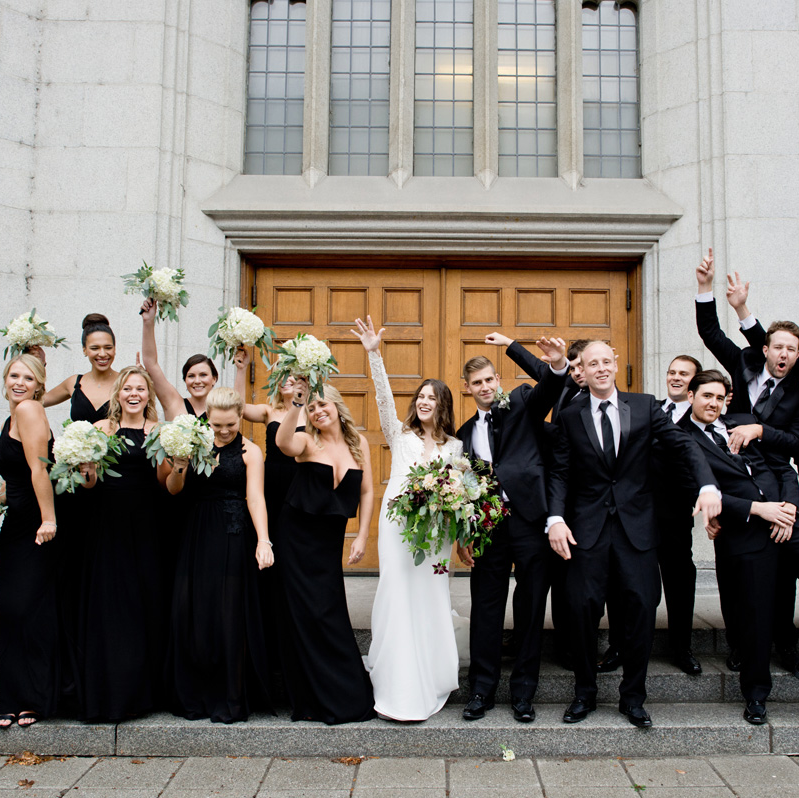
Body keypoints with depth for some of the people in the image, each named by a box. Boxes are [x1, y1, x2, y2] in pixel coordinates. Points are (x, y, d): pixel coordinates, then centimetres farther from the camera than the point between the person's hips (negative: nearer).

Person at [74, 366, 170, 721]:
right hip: (107, 523, 0)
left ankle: (140, 689, 20)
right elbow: (89, 481, 2)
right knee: (107, 602, 3)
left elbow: (163, 481, -2)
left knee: (145, 599, 4)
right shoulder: (101, 428, 4)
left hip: (144, 524, 0)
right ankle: (107, 691, 17)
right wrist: (85, 469, -19)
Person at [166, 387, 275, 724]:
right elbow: (173, 490, 6)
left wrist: (263, 540, -25)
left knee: (230, 614, 0)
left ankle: (230, 700, 14)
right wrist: (179, 467, -15)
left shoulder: (249, 451, -2)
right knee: (192, 613, 6)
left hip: (235, 538, -4)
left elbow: (255, 496, -13)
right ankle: (194, 696, 23)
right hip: (197, 536, 4)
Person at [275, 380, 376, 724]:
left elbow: (366, 492, 5)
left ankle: (344, 697, 21)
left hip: (330, 541, 2)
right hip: (297, 538, -2)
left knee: (329, 614, 6)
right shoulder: (307, 441, -5)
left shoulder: (358, 444, 4)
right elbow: (283, 443, -30)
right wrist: (295, 404, -37)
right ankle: (311, 700, 16)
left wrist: (361, 536, -1)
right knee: (304, 615, 2)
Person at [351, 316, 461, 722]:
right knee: (399, 597, -3)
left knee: (431, 598, 4)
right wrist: (374, 354, -13)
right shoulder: (400, 434, 10)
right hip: (399, 524, -2)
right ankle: (400, 691, 5)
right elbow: (384, 396, -2)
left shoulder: (454, 445, 14)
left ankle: (430, 678, 21)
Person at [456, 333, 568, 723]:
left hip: (529, 519, -3)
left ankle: (523, 692, 18)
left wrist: (558, 365, -36)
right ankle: (481, 690, 20)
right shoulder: (465, 433, 16)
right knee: (486, 610, 8)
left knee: (531, 610, 5)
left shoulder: (522, 402, 7)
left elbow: (550, 386, -14)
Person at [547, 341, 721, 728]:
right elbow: (560, 473, 2)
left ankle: (632, 697, 21)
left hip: (637, 525, 1)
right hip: (588, 528, 0)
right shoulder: (570, 416, 5)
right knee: (583, 607, -1)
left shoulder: (644, 406, 5)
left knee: (642, 607, 1)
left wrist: (708, 485, -19)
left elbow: (684, 444, -3)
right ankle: (585, 693, 20)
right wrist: (556, 518, -12)